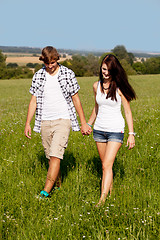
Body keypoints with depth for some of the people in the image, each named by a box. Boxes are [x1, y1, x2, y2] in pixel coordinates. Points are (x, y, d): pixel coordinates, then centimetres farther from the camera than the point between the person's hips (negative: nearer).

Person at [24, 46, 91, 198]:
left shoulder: (67, 74, -2)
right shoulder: (38, 76, 6)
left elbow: (76, 99, 3)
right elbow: (33, 101, 10)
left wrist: (83, 123, 5)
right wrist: (28, 123, 5)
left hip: (63, 120, -4)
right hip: (45, 122, 4)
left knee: (55, 155, -15)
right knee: (50, 157, 10)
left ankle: (46, 191, -17)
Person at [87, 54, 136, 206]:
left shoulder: (119, 87, -9)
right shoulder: (97, 86, 3)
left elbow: (127, 111, -5)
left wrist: (131, 134, -9)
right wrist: (88, 124, 24)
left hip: (116, 130, -5)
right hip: (99, 129, 5)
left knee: (107, 165, -13)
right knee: (105, 164, 13)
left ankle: (102, 199, -15)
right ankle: (110, 191, 30)